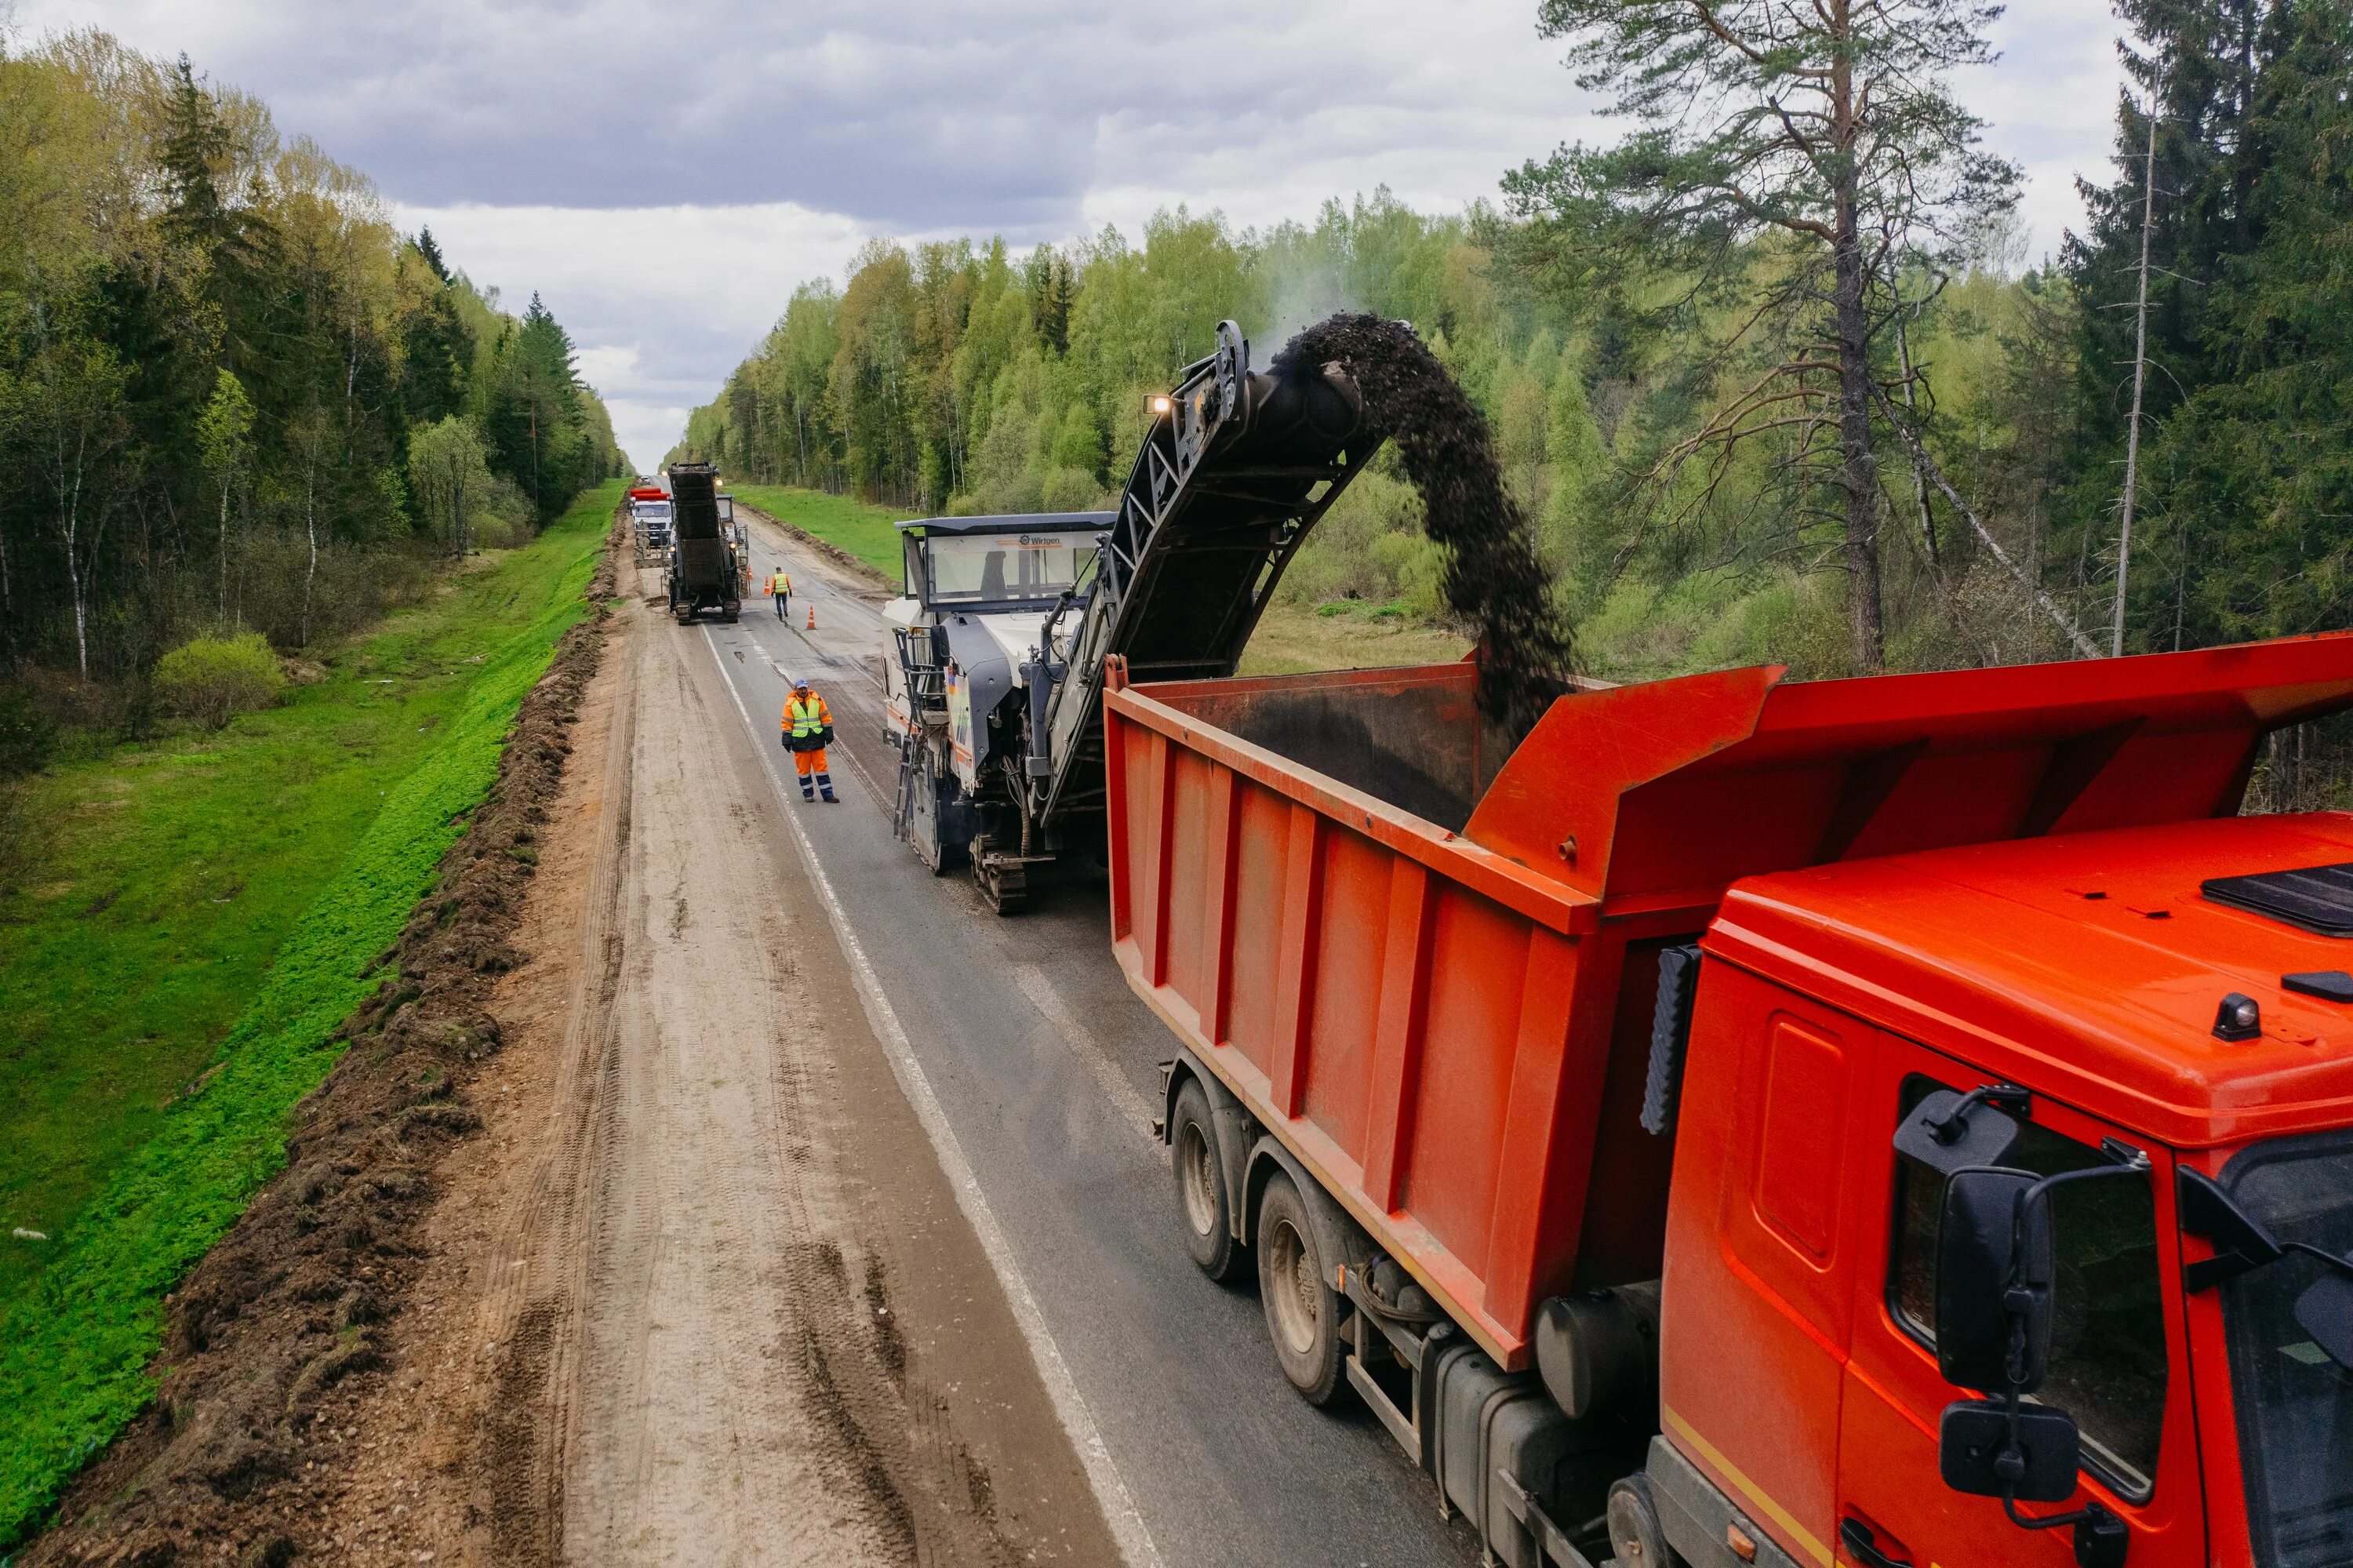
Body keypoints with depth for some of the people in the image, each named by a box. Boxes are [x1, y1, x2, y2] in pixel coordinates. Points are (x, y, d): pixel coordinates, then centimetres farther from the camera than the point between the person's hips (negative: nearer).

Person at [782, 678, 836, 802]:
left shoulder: (817, 700, 2)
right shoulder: (791, 703, -2)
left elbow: (826, 717, 7)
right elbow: (787, 723, 1)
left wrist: (828, 734, 5)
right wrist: (787, 740, -1)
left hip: (817, 739, 1)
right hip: (800, 741, -1)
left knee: (821, 767, 2)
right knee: (803, 769, 6)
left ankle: (827, 794, 4)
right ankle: (808, 794, 18)